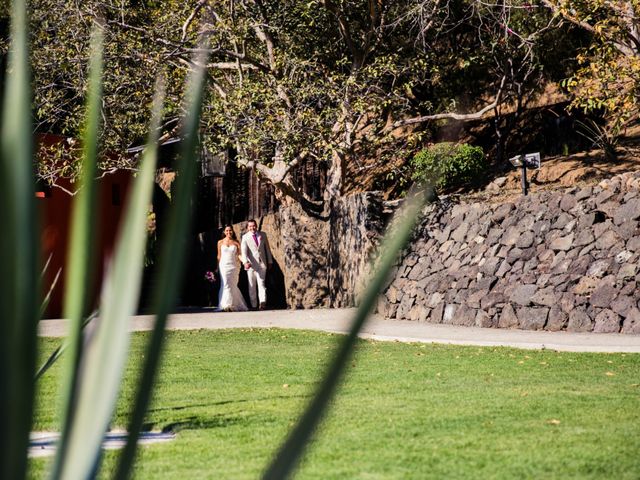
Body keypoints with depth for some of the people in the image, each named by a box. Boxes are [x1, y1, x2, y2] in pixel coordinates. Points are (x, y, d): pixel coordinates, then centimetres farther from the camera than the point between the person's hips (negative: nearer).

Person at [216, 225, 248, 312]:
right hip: (224, 266, -1)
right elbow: (219, 256, 10)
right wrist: (217, 268, 8)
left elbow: (239, 255, 1)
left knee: (233, 286, 4)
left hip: (234, 266, 1)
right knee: (226, 285, -12)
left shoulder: (236, 243, 5)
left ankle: (233, 305, 14)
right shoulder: (220, 242, 6)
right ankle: (227, 305, -15)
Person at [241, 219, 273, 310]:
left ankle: (262, 302, -23)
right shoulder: (245, 237, 1)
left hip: (262, 264, 1)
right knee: (252, 285, 2)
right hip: (251, 264, -1)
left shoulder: (262, 235, 10)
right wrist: (245, 262, -28)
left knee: (261, 283, -10)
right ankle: (254, 305, 6)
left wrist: (270, 261, 16)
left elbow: (267, 248, 17)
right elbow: (244, 251, -12)